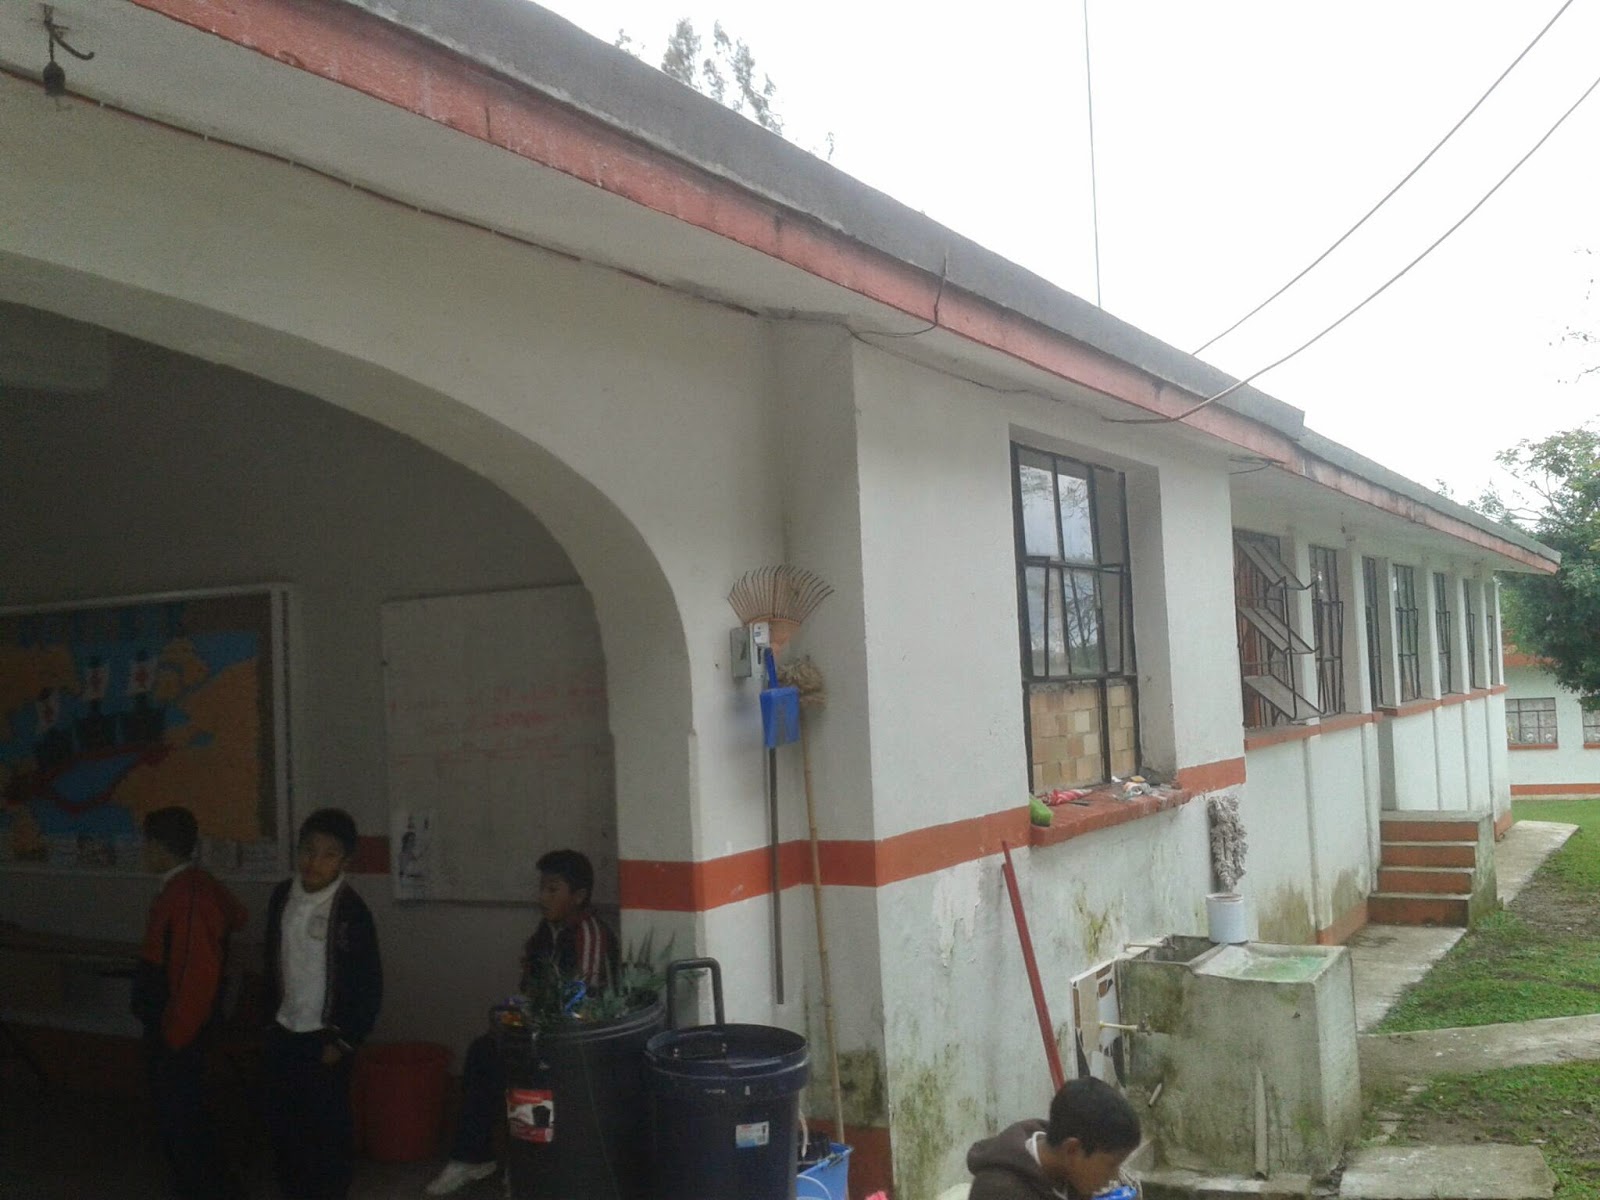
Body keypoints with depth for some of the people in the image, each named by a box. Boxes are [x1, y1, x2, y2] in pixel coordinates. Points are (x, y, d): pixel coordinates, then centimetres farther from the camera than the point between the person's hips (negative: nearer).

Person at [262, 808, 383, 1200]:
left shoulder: (352, 912, -17)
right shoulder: (282, 896, 0)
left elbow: (369, 985, -14)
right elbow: (273, 961, 13)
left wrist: (342, 1041, -13)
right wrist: (271, 1014, 14)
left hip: (324, 1038, -6)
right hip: (284, 1033, 6)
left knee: (327, 1128, 5)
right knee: (281, 1124, 15)